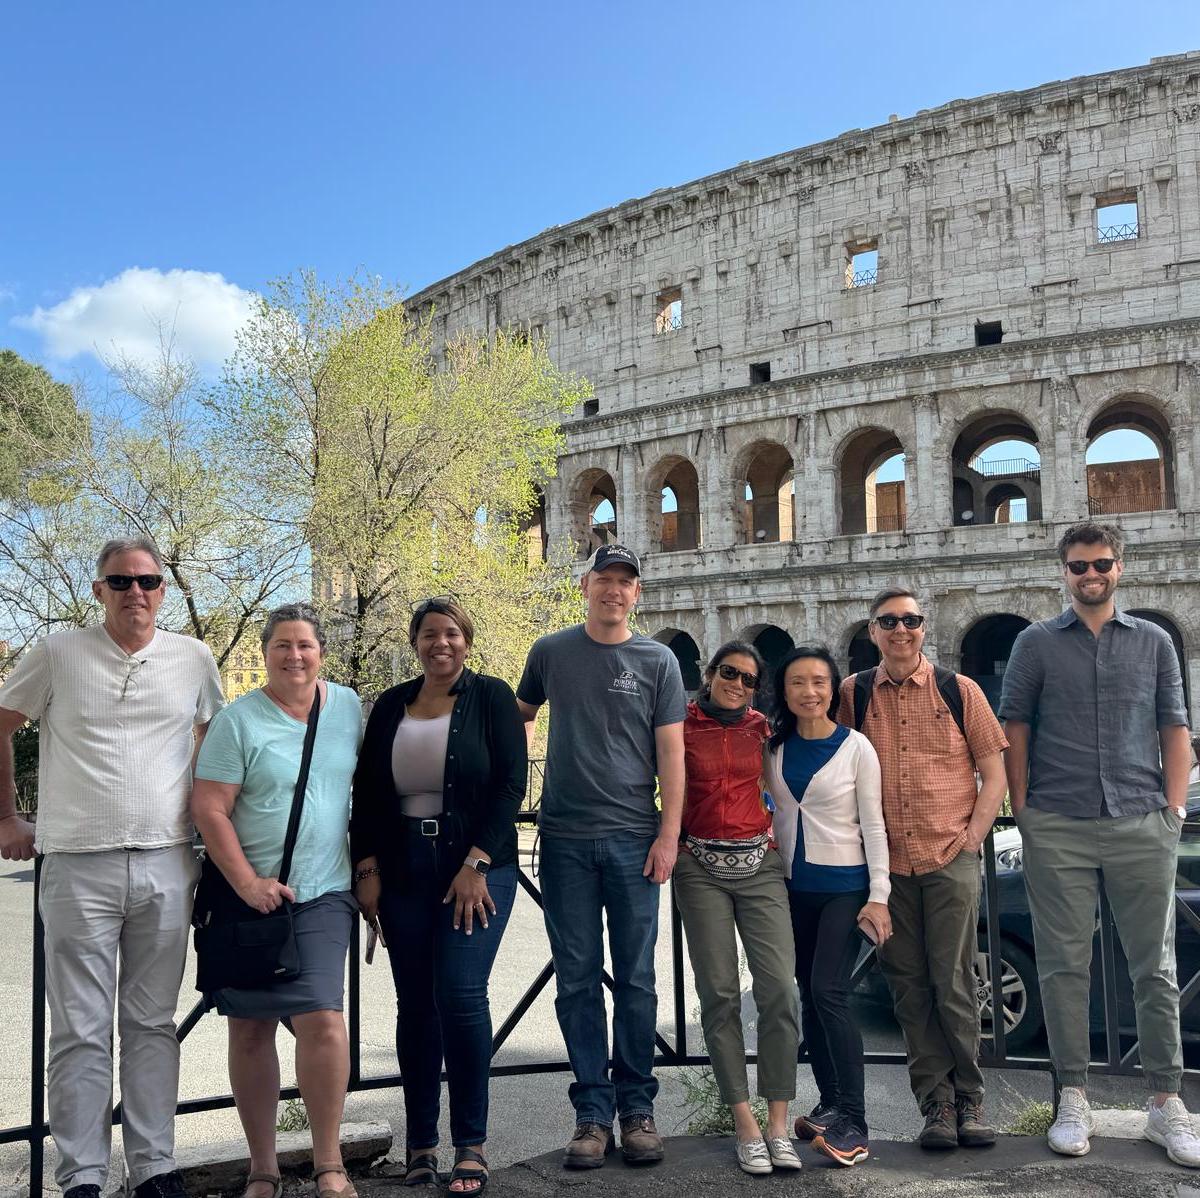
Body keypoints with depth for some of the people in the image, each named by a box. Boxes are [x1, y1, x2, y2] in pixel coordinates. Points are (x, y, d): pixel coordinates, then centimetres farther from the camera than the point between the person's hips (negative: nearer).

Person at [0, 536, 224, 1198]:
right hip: (78, 868, -2)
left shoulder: (194, 659, 6)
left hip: (166, 866, 2)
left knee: (153, 1024, 10)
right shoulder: (57, 653, 1)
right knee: (81, 1029, 2)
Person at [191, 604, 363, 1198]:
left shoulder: (348, 706, 6)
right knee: (250, 1031, 6)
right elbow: (208, 809, -10)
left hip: (323, 896, 1)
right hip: (250, 896, -1)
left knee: (321, 1019, -13)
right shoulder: (238, 720, -5)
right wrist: (248, 884, -16)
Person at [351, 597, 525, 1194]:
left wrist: (475, 864, -13)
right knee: (414, 1003, 6)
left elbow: (511, 782, -7)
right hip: (402, 871, 4)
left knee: (460, 992, -12)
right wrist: (368, 867, 2)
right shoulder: (390, 706, 11)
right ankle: (420, 1143, 17)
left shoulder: (491, 697, 0)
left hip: (476, 868, -4)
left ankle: (471, 1144, 2)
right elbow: (367, 792, 11)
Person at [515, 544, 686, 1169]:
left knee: (635, 979, 5)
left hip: (634, 839, -1)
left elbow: (671, 754, 1)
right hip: (565, 837, 1)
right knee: (576, 980, 4)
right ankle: (593, 1111, 13)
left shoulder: (658, 661, 3)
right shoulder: (551, 652, 7)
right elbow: (518, 717, 22)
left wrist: (668, 834, -6)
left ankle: (637, 1105, 17)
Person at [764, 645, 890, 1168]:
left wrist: (878, 896, -10)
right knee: (809, 997, 9)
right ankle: (830, 1105, 22)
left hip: (844, 886, -5)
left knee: (828, 992, -14)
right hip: (793, 887, 5)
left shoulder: (856, 747, -6)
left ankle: (853, 1126, -10)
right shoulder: (774, 748, 4)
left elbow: (872, 824, -6)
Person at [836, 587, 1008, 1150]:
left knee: (953, 982, -1)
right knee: (909, 985, 5)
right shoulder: (854, 694, 6)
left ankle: (969, 1098, 14)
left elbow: (994, 772, 7)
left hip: (951, 858, -2)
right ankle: (937, 1101, 14)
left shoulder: (959, 690, 4)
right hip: (887, 861, 2)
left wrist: (974, 833, -3)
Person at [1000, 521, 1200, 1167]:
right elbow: (1013, 729, 5)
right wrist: (1023, 812, -1)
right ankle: (1073, 1098, 15)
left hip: (1142, 826, 1)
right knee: (1064, 966, 4)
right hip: (1057, 830, -1)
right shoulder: (1036, 643, 6)